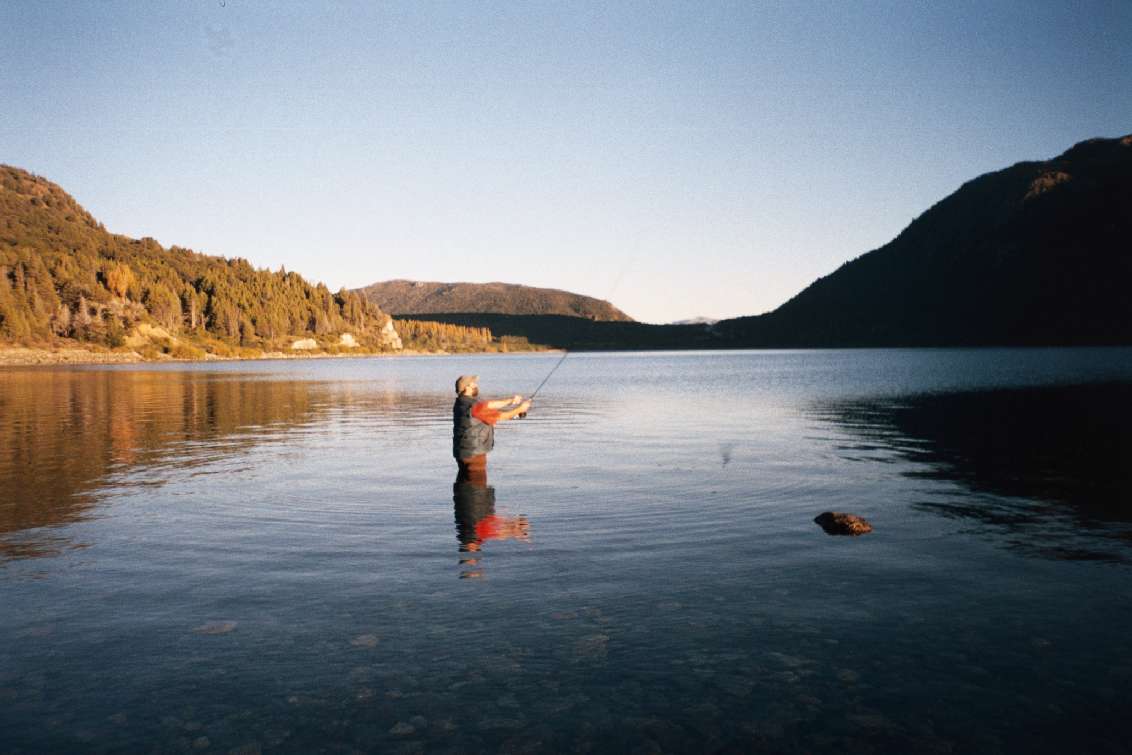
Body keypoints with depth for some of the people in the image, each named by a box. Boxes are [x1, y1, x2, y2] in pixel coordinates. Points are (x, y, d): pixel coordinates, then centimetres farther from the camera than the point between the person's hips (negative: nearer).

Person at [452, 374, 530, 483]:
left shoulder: (462, 403, 7)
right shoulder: (473, 407, -21)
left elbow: (489, 404, 13)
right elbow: (501, 416, -13)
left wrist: (511, 400, 13)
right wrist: (520, 409, 0)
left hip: (463, 452, 10)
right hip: (473, 454, -10)